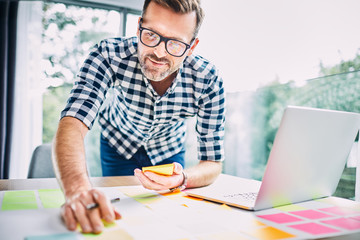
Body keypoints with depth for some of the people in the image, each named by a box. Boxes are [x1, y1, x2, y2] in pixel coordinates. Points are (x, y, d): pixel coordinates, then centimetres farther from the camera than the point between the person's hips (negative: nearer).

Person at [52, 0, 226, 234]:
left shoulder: (209, 80, -33)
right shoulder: (109, 55, -36)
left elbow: (213, 164, -27)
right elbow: (73, 123, -46)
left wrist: (181, 180, -51)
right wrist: (78, 189, -67)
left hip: (169, 152, 1)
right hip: (118, 146, 0)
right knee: (119, 212, 7)